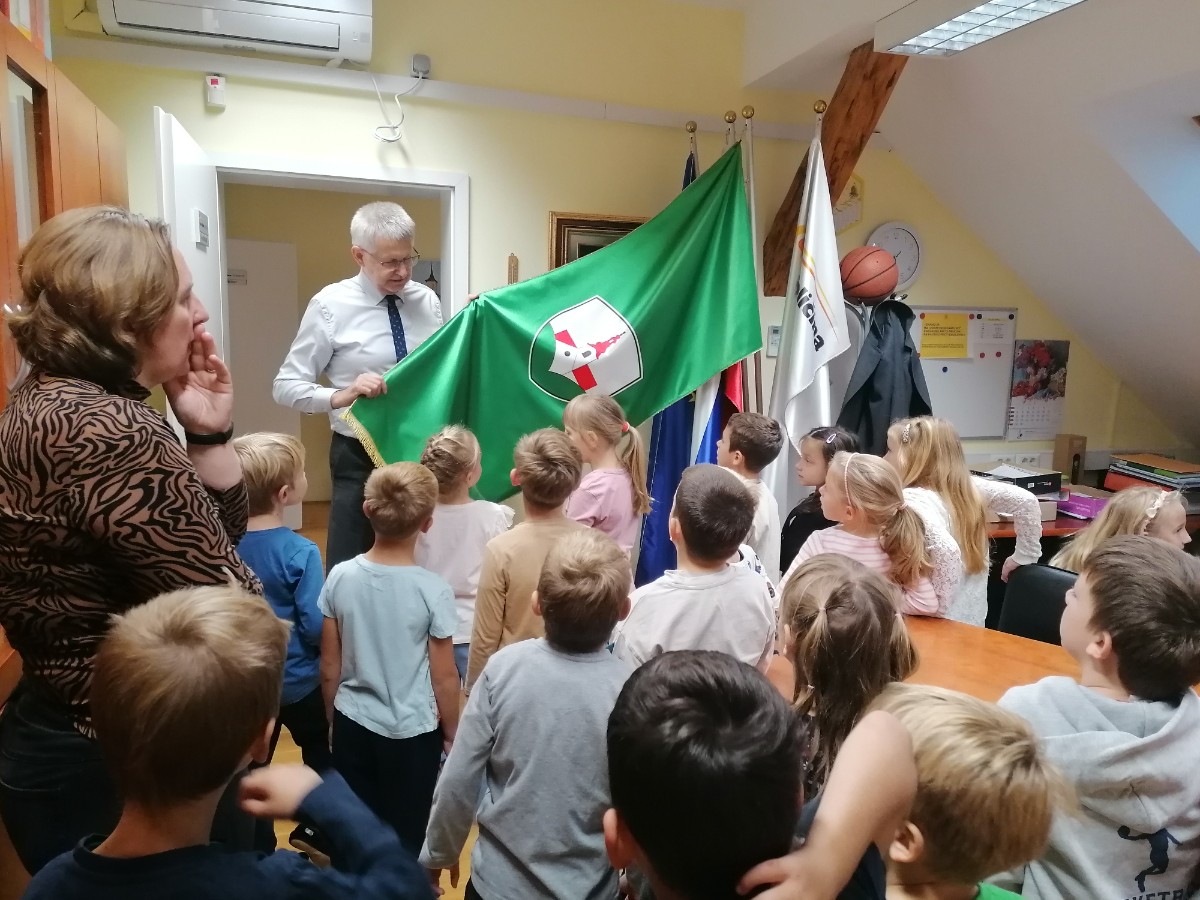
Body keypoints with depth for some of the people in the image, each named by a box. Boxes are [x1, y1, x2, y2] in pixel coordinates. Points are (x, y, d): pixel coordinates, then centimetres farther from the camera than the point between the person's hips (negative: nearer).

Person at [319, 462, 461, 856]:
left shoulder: (341, 577, -10)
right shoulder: (433, 590, -19)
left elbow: (329, 666, -1)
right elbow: (444, 678, -12)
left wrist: (333, 719, 15)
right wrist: (451, 733, 4)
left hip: (353, 726, 3)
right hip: (413, 733, -3)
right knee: (407, 838, 15)